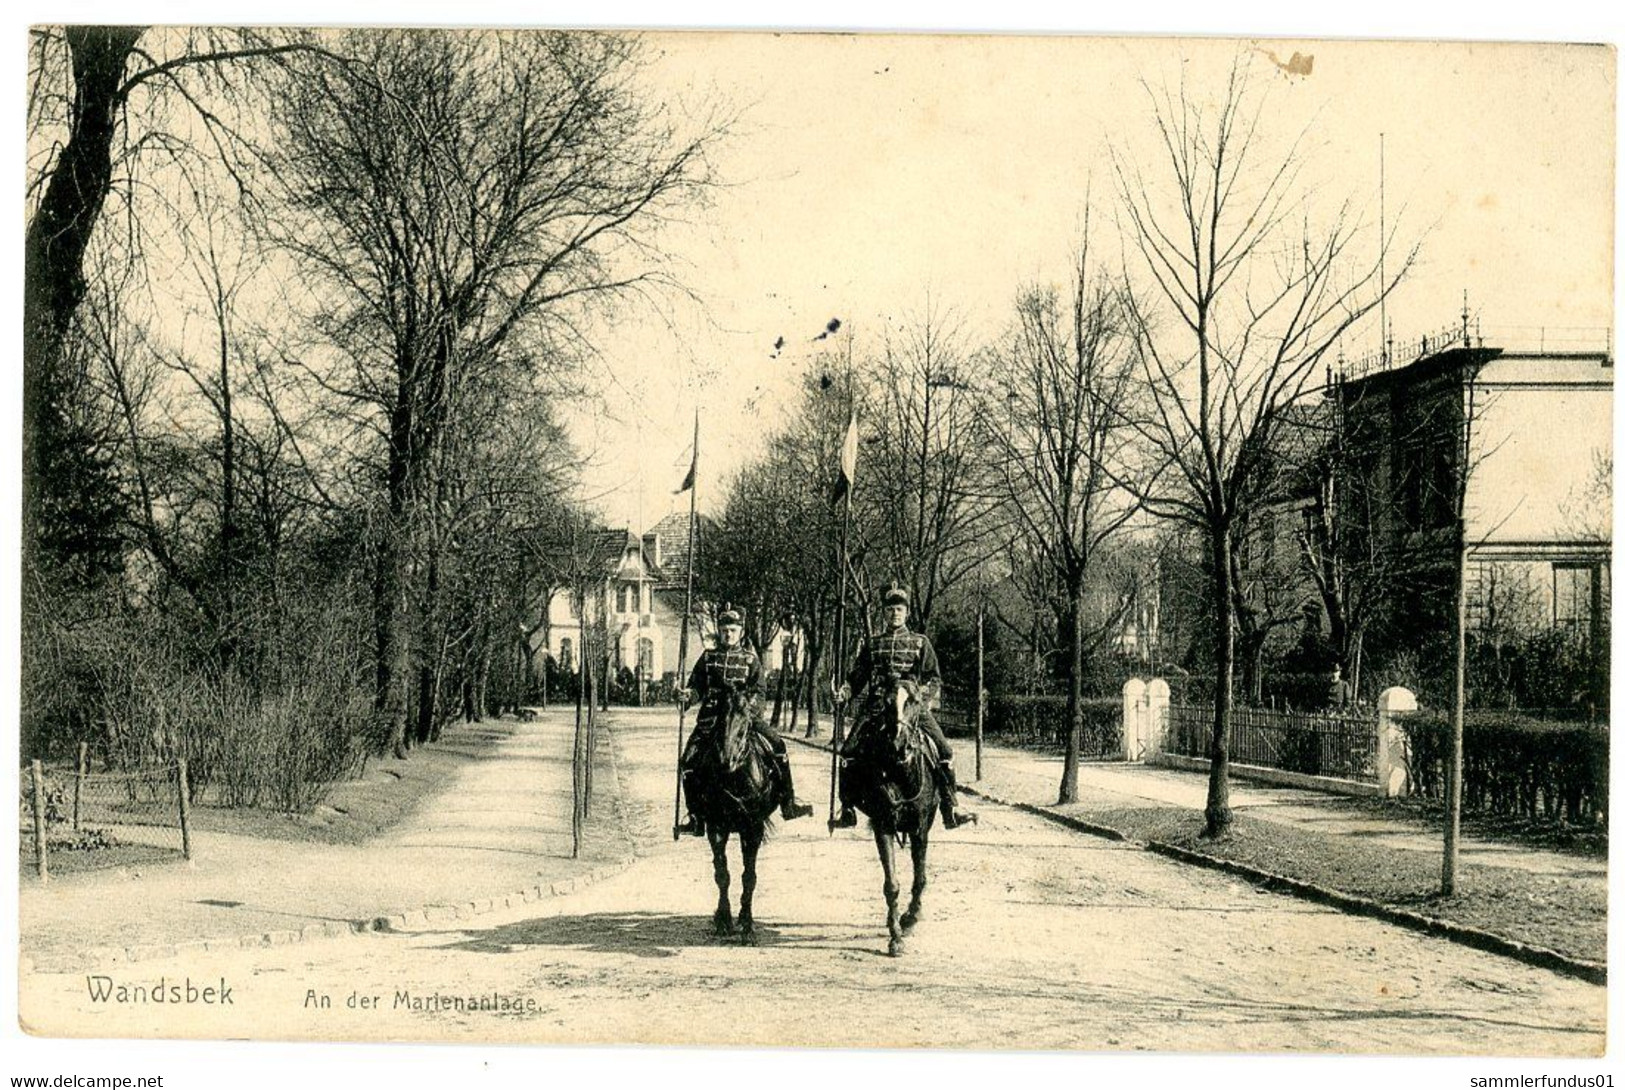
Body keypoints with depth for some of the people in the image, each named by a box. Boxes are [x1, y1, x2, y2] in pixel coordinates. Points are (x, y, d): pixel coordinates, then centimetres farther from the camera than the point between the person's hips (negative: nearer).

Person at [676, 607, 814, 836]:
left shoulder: (750, 659, 8)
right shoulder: (708, 657, 10)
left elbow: (758, 690, 1)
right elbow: (697, 686, 9)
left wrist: (751, 704, -20)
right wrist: (688, 695, -14)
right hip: (712, 717, 1)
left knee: (776, 744, -19)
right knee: (689, 757, -13)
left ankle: (788, 802, -9)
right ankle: (695, 819, -3)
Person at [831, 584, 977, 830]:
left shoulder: (920, 642, 14)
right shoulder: (872, 644, 19)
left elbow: (934, 678, 8)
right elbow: (858, 676, 19)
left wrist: (926, 693, -14)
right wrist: (844, 692, -1)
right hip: (876, 707, 1)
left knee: (943, 750, -17)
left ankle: (950, 811, -10)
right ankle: (847, 810, -5)